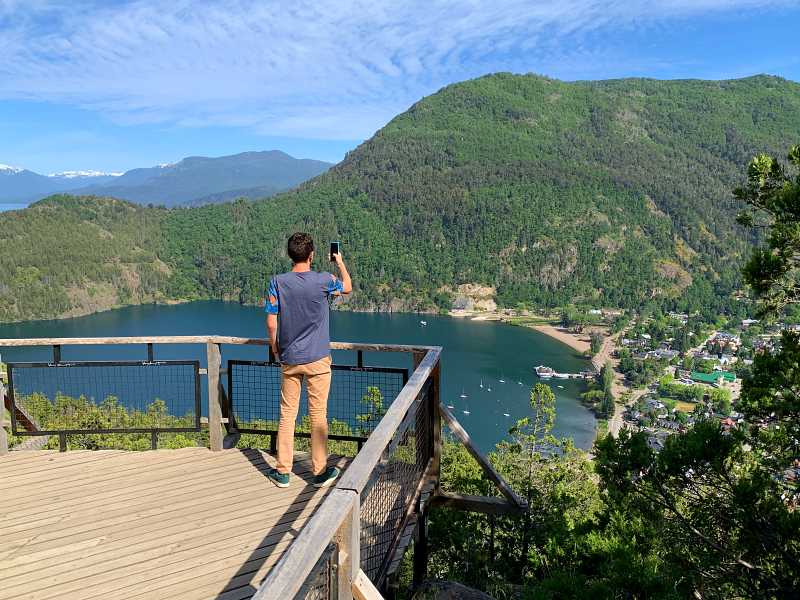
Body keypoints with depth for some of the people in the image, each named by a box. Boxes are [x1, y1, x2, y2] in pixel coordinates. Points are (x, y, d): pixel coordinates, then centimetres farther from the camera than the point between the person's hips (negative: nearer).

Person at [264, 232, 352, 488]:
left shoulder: (278, 282, -6)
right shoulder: (324, 280, -10)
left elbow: (271, 323, -3)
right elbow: (347, 287, 12)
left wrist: (275, 348, 14)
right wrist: (340, 262, 28)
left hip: (289, 359, 2)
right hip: (317, 359, -2)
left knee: (287, 414, 11)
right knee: (318, 414, 7)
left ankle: (283, 472, 19)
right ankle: (320, 471, 17)